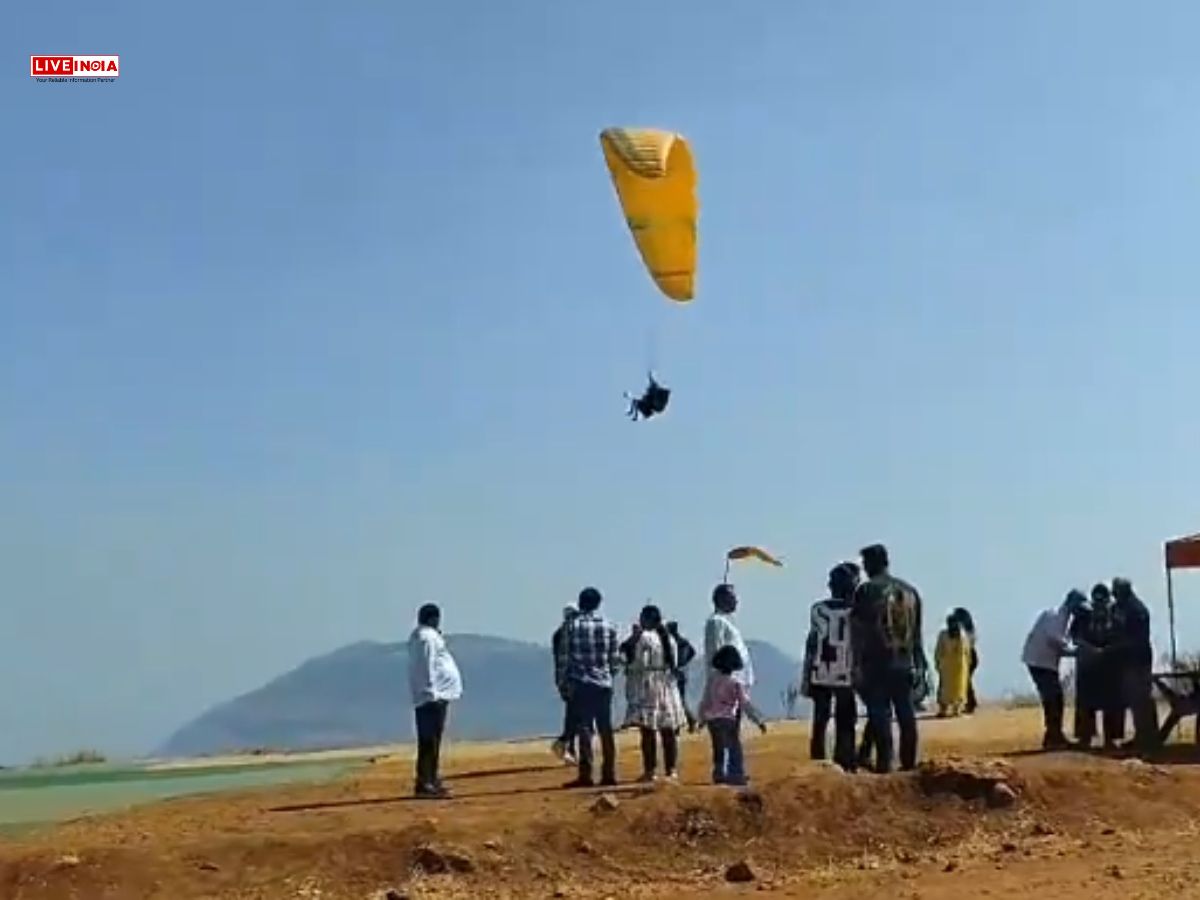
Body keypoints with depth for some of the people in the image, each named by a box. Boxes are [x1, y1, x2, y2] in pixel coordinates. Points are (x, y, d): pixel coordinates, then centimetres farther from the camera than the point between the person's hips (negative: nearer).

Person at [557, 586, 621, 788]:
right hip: (604, 683, 3)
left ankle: (586, 775, -5)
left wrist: (566, 681, 4)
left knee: (584, 730, -2)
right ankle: (609, 774, 10)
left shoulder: (573, 625, -4)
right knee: (606, 730, 8)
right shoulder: (609, 626, 4)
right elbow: (615, 658, 5)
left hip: (581, 683, -3)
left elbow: (565, 657, -4)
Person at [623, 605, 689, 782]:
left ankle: (650, 770, -4)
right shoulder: (669, 638, 10)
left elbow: (640, 664, -13)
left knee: (648, 731, -3)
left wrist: (628, 670, 4)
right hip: (668, 685, 7)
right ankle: (671, 769, 10)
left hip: (647, 686, -6)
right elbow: (673, 663, 12)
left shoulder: (644, 637, -11)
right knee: (668, 731, 8)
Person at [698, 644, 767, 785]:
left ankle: (719, 775, 20)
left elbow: (705, 702, 11)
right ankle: (736, 775, -2)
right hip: (728, 720, -5)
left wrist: (702, 719, 24)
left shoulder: (711, 681, 4)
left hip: (712, 720, 5)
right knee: (734, 749, 2)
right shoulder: (737, 683, -10)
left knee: (719, 749, 17)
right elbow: (746, 705, -13)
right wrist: (759, 720, -9)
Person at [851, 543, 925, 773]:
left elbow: (858, 631, -7)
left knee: (880, 716, -3)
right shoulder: (910, 590, 11)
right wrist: (919, 665, 17)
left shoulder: (867, 590, -4)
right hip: (905, 665, 5)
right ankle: (909, 764, 12)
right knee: (907, 716, 9)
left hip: (876, 664, -5)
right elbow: (917, 634, 13)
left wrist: (857, 665, -5)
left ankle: (885, 765, -7)